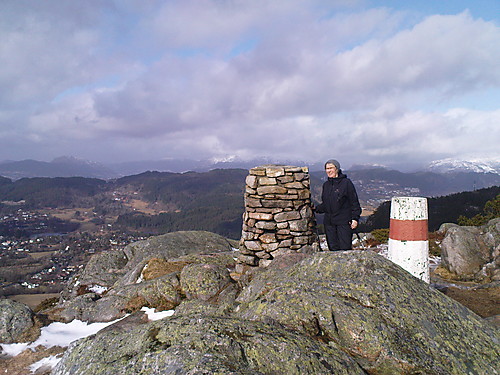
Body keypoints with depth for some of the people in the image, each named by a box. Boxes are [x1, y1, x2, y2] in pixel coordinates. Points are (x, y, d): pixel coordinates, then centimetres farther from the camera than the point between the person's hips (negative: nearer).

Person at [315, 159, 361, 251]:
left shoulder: (346, 183, -4)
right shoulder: (326, 185, 13)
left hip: (344, 222, -5)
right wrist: (316, 209, 4)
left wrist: (355, 218, -10)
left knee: (345, 248, -6)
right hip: (329, 222, 5)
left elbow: (354, 202, -4)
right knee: (333, 248, 8)